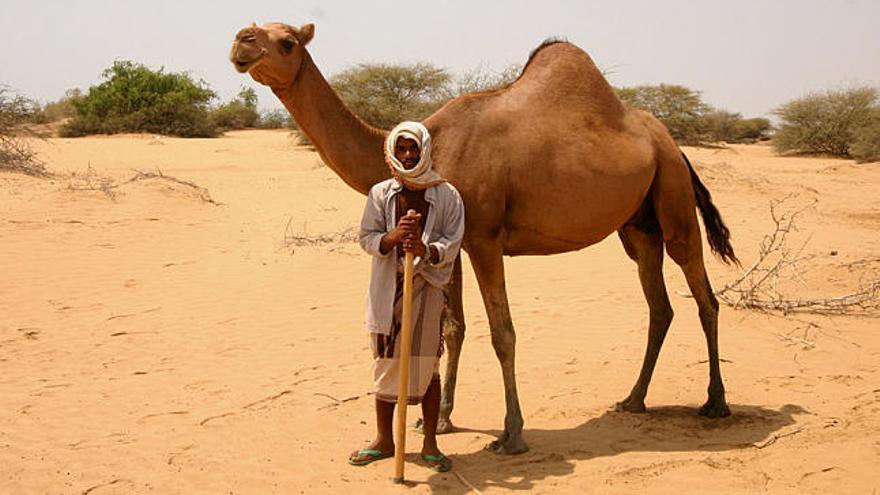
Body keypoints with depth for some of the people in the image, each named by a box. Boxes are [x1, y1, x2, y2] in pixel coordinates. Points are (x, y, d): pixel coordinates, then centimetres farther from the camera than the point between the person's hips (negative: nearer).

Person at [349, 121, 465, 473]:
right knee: (385, 365, 9)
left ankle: (430, 443, 17)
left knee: (427, 367, 4)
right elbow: (367, 238, -1)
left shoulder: (446, 195, -1)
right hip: (387, 290, 2)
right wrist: (394, 236, -20)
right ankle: (384, 440, 24)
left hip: (426, 289, -1)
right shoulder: (380, 193, 3)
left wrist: (424, 249, -24)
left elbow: (452, 244, -5)